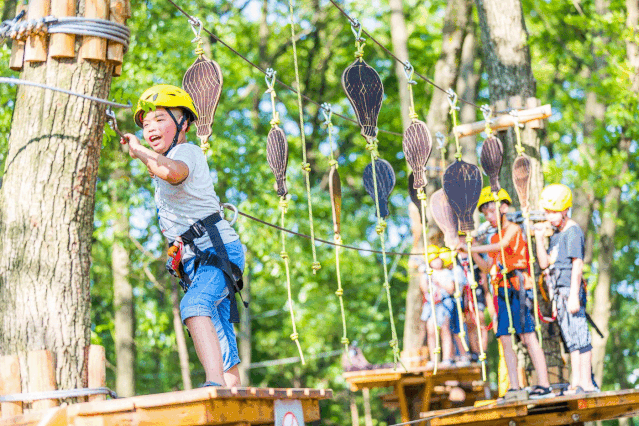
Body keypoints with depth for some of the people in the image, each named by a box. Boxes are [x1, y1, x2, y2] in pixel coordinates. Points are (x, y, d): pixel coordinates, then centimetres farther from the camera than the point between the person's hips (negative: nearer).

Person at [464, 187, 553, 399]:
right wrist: (473, 253, 7)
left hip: (517, 287, -8)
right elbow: (488, 267, 21)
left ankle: (544, 385, -12)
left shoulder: (513, 229, -1)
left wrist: (472, 248, -18)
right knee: (505, 339, 2)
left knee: (528, 336, -12)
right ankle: (514, 388, 4)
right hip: (502, 291, 8)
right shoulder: (494, 238, 22)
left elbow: (501, 245, -19)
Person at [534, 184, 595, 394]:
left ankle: (587, 383, -4)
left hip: (571, 289, -9)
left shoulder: (573, 231, -10)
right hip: (560, 290, 9)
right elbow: (544, 263, 16)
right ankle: (576, 382, 16)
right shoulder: (555, 233, 16)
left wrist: (573, 296, -21)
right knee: (570, 336, 11)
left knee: (579, 334, -7)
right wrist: (539, 237, 7)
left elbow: (577, 265, -16)